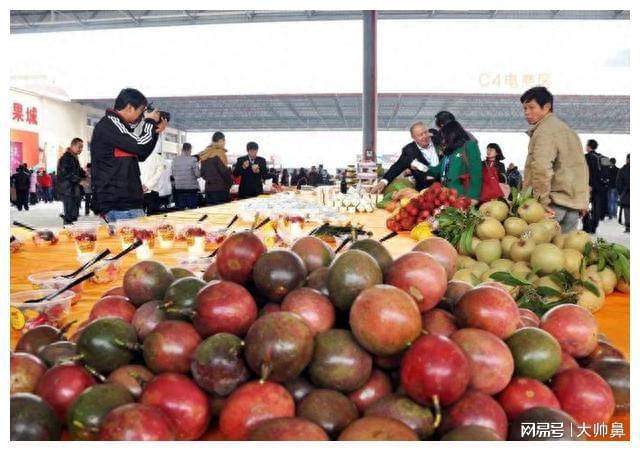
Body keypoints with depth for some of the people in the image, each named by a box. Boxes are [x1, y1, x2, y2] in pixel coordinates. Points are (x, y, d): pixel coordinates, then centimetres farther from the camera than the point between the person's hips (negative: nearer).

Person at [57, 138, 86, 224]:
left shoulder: (74, 157, 18)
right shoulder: (66, 158, -12)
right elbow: (68, 174, -21)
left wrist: (84, 174, 6)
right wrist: (80, 181, -25)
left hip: (75, 191, 10)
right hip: (68, 190, -10)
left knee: (74, 215, 13)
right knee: (70, 216, -9)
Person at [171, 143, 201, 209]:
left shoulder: (175, 160, 1)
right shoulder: (193, 160, -11)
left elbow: (172, 174, 6)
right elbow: (198, 174, -12)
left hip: (179, 188, 4)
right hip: (191, 187, -4)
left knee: (180, 209, 8)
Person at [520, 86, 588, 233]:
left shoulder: (544, 130, -8)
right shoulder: (567, 129, 24)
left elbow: (541, 167, -23)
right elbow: (581, 166, 26)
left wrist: (543, 200, -18)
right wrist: (583, 201, 25)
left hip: (555, 203, -9)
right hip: (574, 205, 9)